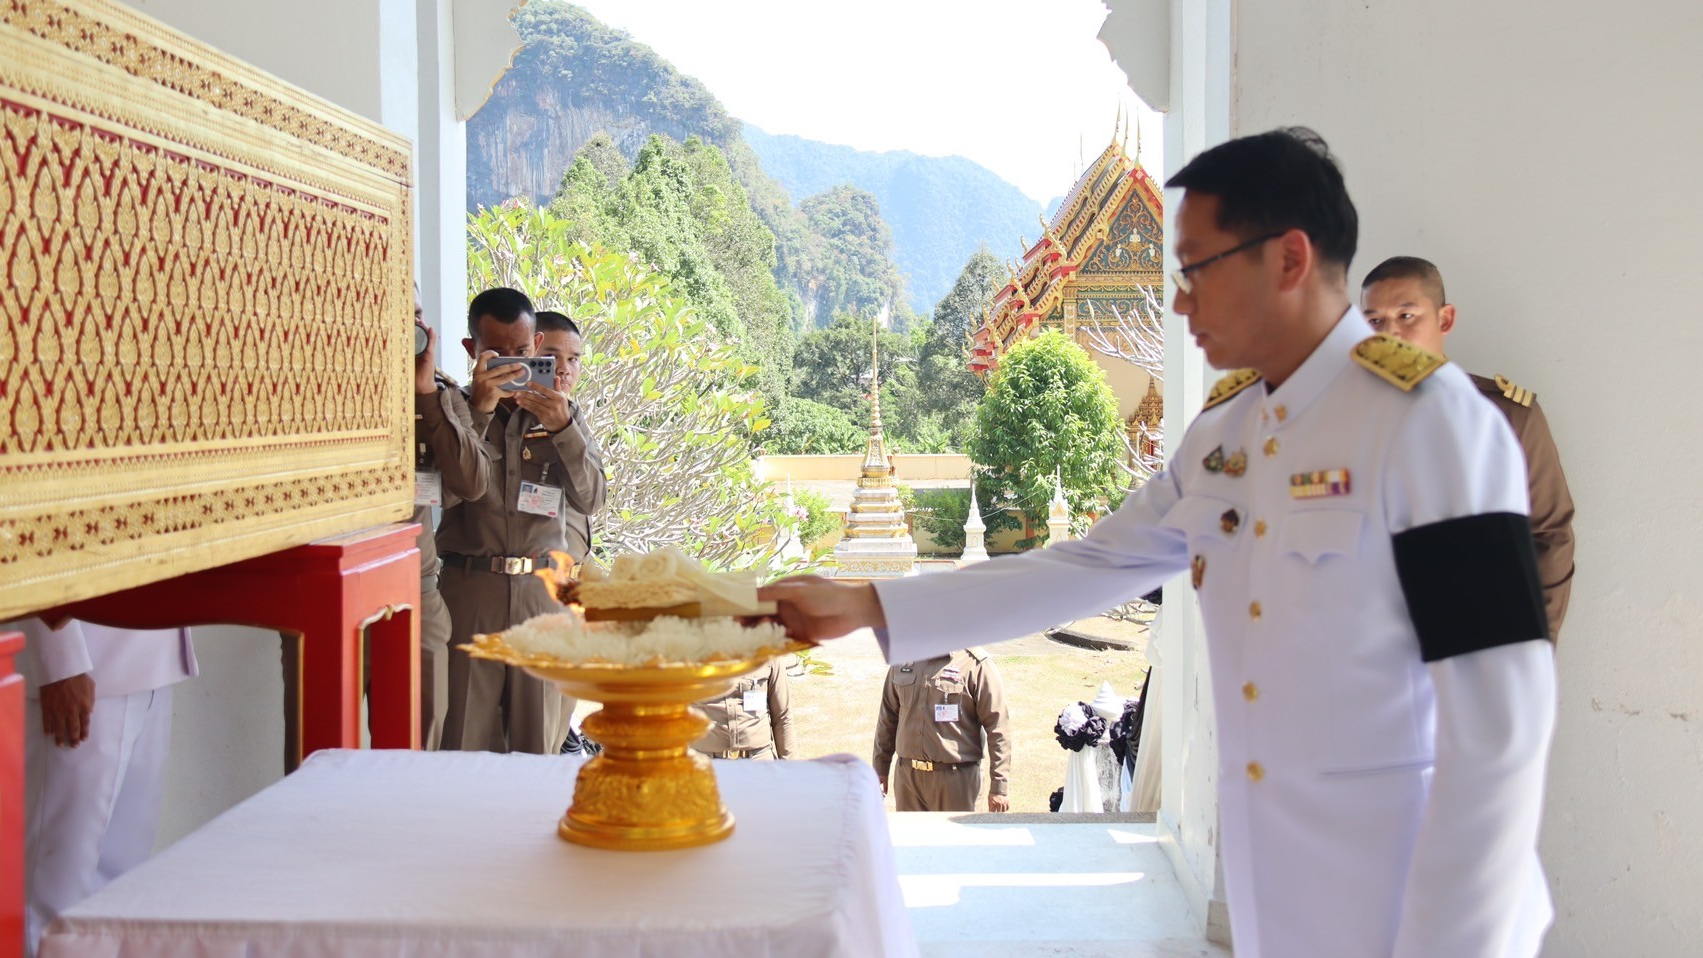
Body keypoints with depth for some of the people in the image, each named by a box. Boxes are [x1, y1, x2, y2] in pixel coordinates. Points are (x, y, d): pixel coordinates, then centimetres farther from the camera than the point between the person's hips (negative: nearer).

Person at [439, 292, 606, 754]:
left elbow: (590, 500, -1)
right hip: (470, 589, -1)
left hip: (548, 591, 2)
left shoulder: (566, 414, 12)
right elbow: (446, 493, -10)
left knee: (540, 743, 3)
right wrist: (477, 412, -15)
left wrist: (563, 429, -14)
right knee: (466, 739, -3)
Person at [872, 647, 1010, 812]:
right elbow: (888, 716, 18)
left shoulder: (976, 664, -7)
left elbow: (998, 727, -8)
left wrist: (1000, 787, -10)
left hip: (956, 780, -4)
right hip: (907, 776, 4)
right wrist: (880, 767, 18)